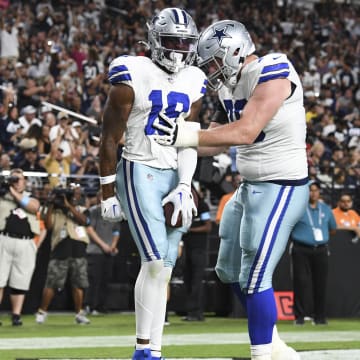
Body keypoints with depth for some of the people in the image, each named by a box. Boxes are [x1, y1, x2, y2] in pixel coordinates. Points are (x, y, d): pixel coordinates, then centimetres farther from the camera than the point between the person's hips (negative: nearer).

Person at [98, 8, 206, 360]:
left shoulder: (193, 82, 9)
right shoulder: (133, 76, -8)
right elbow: (110, 138, -5)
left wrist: (184, 187, -4)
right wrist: (107, 192, -4)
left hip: (175, 177, 6)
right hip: (139, 174, -6)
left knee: (163, 268, 4)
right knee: (156, 261, -14)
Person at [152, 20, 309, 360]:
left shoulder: (273, 73, -20)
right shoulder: (232, 87, 8)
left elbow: (246, 132, -28)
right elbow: (217, 139, 16)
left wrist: (188, 136, -28)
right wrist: (173, 139, 4)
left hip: (280, 188, -10)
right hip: (250, 187, 10)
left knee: (254, 278, -8)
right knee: (230, 270, 17)